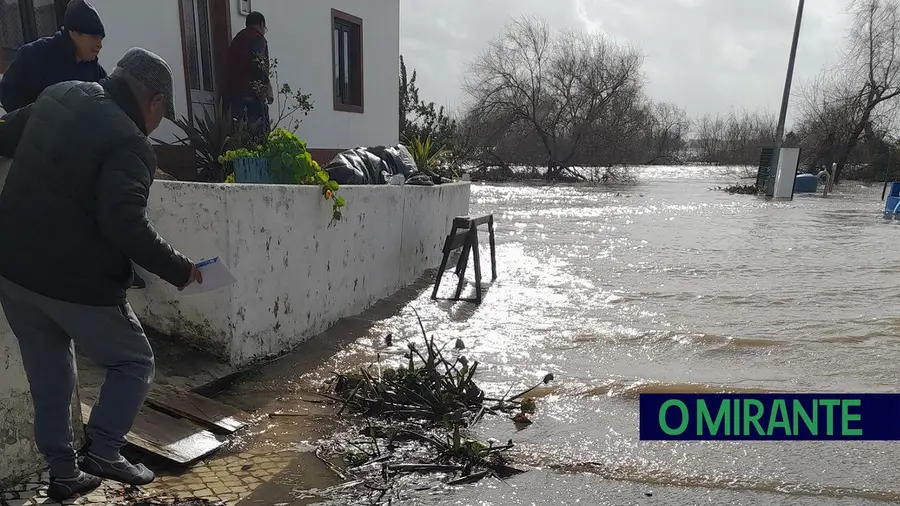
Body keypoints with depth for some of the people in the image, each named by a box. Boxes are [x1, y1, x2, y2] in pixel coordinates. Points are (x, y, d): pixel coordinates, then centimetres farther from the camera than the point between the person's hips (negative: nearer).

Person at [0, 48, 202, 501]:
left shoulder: (58, 96, 6)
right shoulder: (129, 143, -19)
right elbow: (126, 225, -28)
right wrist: (180, 270, -20)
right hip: (76, 282, -8)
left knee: (48, 373, 19)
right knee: (134, 363, 13)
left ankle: (63, 471, 29)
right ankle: (102, 451, 6)